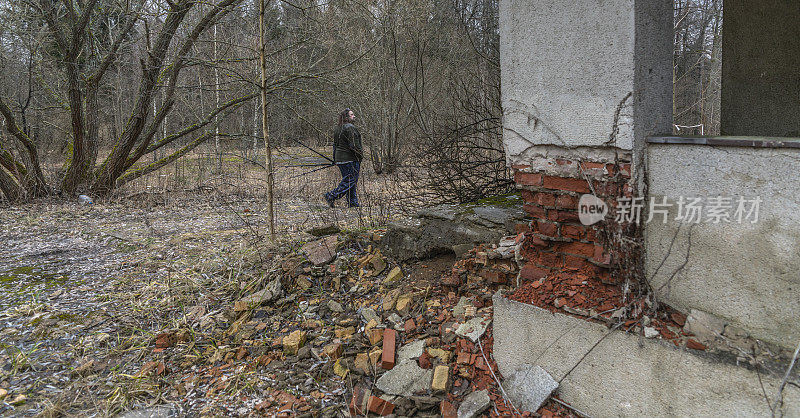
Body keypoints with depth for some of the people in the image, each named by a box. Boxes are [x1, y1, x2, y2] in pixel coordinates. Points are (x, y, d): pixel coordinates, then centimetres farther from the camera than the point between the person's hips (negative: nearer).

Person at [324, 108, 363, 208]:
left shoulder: (338, 129, 15)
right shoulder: (350, 128, -13)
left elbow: (335, 145, 17)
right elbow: (354, 145, -18)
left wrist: (335, 160, 20)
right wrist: (360, 157, -9)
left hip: (339, 158, 10)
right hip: (350, 158, -10)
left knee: (347, 180, 12)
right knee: (350, 181, -5)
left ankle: (353, 203, 13)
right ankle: (331, 196, -9)